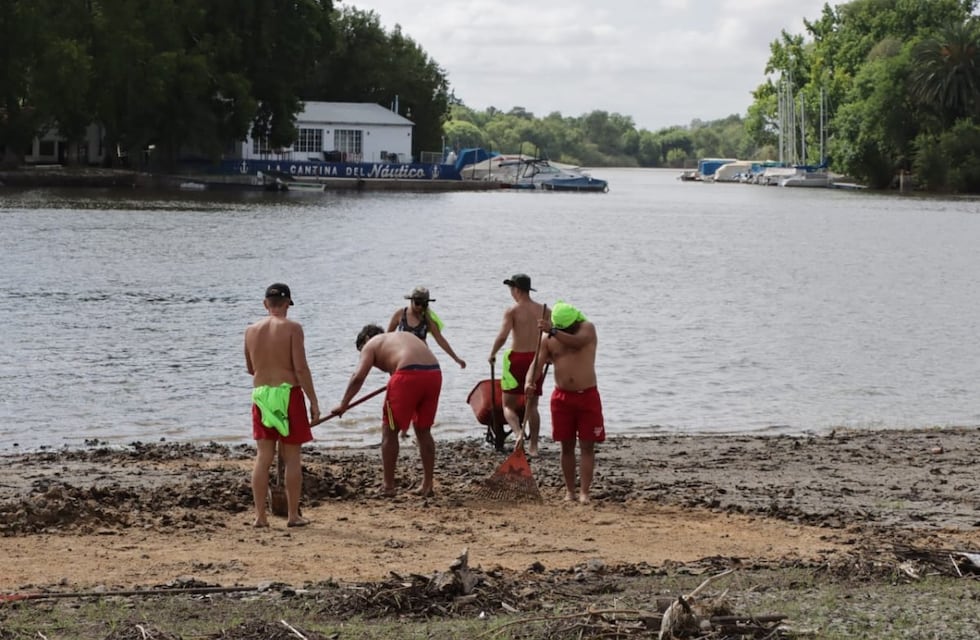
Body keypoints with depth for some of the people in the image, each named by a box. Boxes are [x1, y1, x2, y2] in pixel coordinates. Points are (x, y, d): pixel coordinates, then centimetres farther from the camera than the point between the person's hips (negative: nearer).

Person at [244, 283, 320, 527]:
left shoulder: (251, 330, 6)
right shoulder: (292, 328, -8)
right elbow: (301, 368, -12)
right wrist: (313, 401, -6)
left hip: (261, 395, 4)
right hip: (288, 394, -4)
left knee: (263, 457, 6)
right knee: (292, 458, 4)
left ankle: (260, 516, 5)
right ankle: (293, 515, 7)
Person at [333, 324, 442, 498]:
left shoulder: (371, 344, 14)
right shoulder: (406, 335, 33)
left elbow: (358, 377, 2)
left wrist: (343, 405, 5)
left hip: (408, 375, -6)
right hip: (434, 373, 6)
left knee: (389, 430, 9)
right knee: (423, 431, 20)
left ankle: (388, 486, 11)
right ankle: (427, 485, 22)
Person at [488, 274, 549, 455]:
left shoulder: (512, 310, -9)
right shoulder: (543, 310, 4)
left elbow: (502, 336, -19)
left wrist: (492, 354, -3)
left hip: (516, 358, -4)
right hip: (537, 358, 4)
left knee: (508, 405, 5)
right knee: (532, 405, 15)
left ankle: (518, 432, -22)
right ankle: (533, 445, 14)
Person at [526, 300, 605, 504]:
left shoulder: (587, 328, -4)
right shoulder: (549, 340, 4)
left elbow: (576, 341, -26)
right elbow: (537, 364, -5)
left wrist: (553, 331, -39)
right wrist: (529, 382, -26)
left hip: (587, 396, -2)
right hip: (562, 397, 2)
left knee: (587, 446, -4)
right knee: (567, 446, 6)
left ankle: (584, 492, -6)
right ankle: (569, 490, 13)